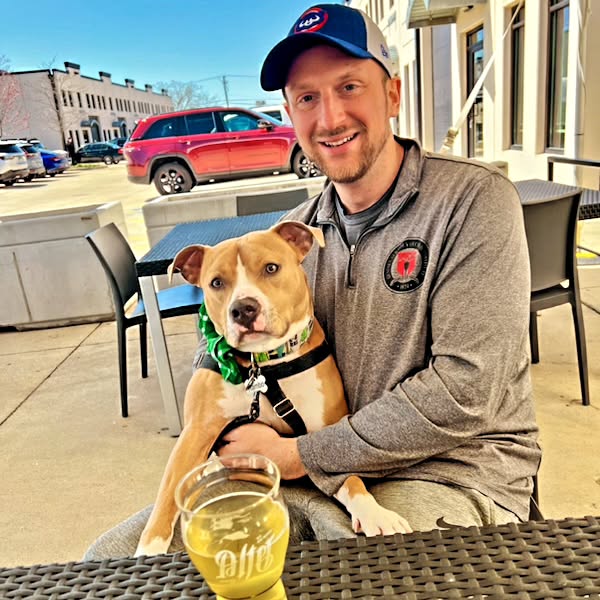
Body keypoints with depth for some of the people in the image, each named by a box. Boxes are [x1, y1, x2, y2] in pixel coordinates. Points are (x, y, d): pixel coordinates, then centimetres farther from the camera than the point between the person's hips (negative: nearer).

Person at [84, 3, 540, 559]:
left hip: (445, 474, -3)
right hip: (307, 474, 4)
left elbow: (464, 390, -19)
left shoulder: (474, 200, -12)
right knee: (116, 555, -3)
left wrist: (300, 455, -15)